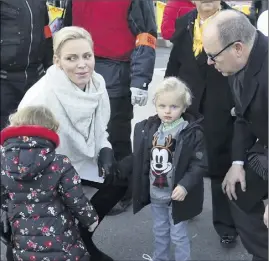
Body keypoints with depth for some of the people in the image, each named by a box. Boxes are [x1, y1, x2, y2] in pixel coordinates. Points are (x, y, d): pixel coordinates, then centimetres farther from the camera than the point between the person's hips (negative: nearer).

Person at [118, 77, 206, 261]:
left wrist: (185, 185, -29)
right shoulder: (147, 129, -3)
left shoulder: (193, 133, -17)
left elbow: (200, 165, -18)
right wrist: (117, 169, -2)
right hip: (155, 194, 5)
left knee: (178, 235, 11)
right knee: (159, 231, 24)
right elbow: (137, 158, 5)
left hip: (177, 195, -5)